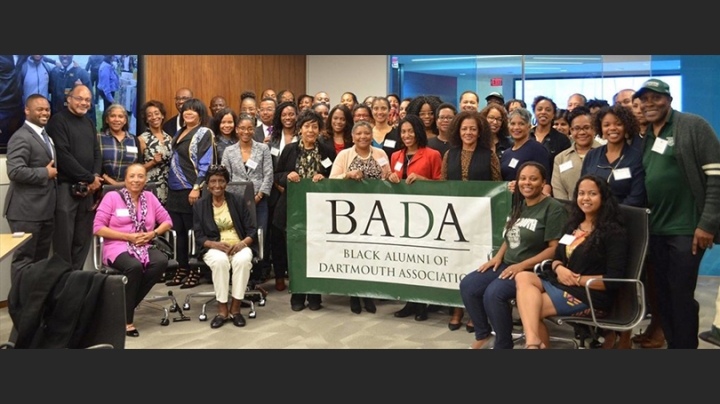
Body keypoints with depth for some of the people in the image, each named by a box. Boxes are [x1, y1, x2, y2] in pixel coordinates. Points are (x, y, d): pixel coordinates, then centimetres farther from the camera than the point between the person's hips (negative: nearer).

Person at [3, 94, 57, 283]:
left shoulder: (45, 136, 18)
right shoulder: (21, 137, -12)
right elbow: (15, 172, -23)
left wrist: (53, 172, 6)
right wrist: (46, 173, -14)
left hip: (46, 208, 9)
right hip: (27, 210, -9)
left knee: (41, 258, 14)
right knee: (24, 258, -1)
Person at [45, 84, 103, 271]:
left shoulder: (89, 123, 18)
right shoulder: (58, 120, -5)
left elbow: (97, 154, 15)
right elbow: (63, 155, -14)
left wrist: (95, 178, -4)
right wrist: (90, 178, -12)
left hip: (87, 188, 7)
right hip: (66, 187, -6)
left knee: (83, 238, 8)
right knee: (63, 238, -4)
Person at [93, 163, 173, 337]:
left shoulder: (150, 197, 13)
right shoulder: (112, 197, 1)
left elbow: (167, 221, 14)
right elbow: (98, 228, -5)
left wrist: (153, 233, -7)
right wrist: (129, 236, -12)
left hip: (144, 247, 4)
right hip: (118, 247, -4)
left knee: (162, 261, -30)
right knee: (135, 266, -36)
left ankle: (125, 305, -15)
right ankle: (125, 318, -15)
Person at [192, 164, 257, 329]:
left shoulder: (238, 201, 7)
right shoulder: (199, 205, 7)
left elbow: (252, 229, 3)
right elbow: (199, 236, 1)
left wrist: (243, 243, -18)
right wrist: (216, 244, -19)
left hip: (239, 246, 0)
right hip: (213, 247, 0)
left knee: (243, 260, -34)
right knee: (220, 261, -35)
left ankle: (235, 307, -22)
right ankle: (222, 309, -23)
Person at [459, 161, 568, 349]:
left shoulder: (553, 208, -9)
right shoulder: (519, 205, 16)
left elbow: (555, 248, -15)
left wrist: (522, 265, -21)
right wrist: (498, 256, 4)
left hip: (533, 270, -8)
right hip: (507, 264, 8)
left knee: (493, 293, -30)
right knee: (467, 285, -10)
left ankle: (503, 344, -8)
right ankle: (483, 336, 7)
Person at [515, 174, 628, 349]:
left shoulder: (614, 233, -5)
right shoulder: (573, 225, 19)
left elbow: (614, 279, -12)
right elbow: (557, 257, 18)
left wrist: (577, 279, -14)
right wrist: (559, 269, -6)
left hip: (591, 295, -7)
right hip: (560, 283, 7)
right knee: (522, 277, -25)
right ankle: (533, 341, -42)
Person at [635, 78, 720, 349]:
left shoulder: (693, 126, -6)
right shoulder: (645, 136, 12)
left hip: (685, 228, -6)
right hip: (655, 228, 6)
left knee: (681, 295, -3)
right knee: (663, 294, 12)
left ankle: (685, 346, 12)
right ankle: (671, 344, 25)